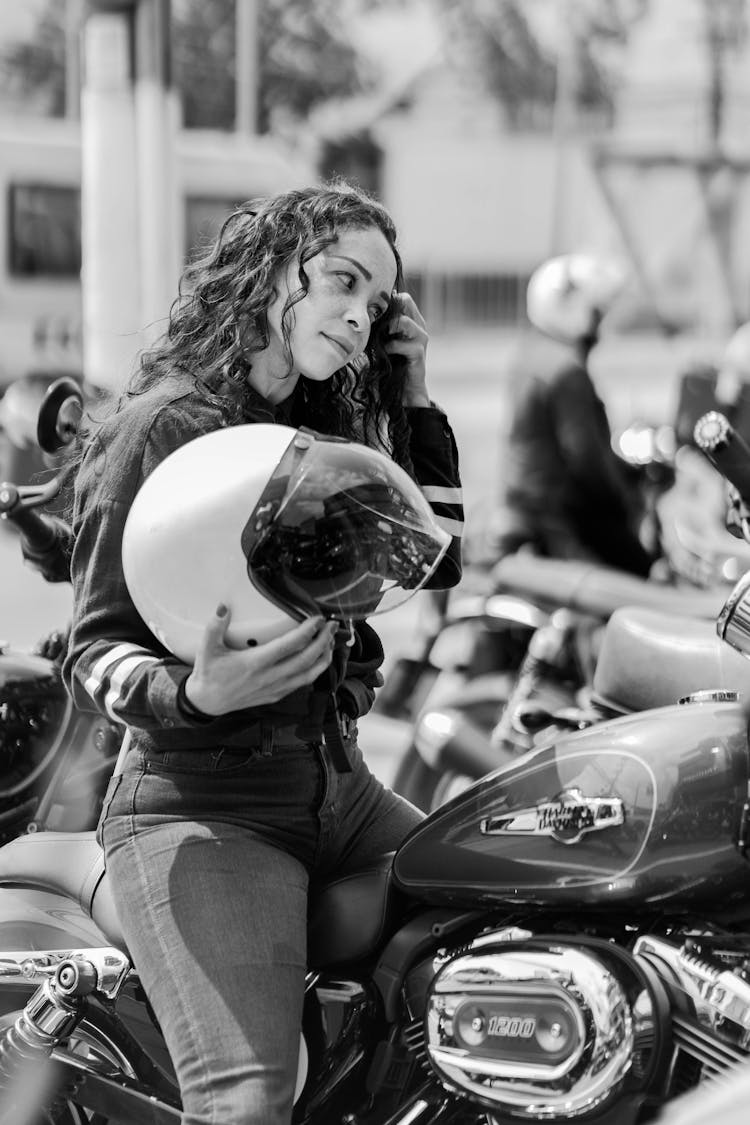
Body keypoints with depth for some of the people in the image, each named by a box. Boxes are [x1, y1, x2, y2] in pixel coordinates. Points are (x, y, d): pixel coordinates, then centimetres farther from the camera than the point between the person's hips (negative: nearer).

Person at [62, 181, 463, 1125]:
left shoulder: (326, 429, 14)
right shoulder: (159, 426, -9)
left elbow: (437, 560, 17)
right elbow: (94, 657, -12)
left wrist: (413, 400, 11)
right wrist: (196, 693, -33)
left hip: (338, 790, 8)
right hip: (202, 813, -8)